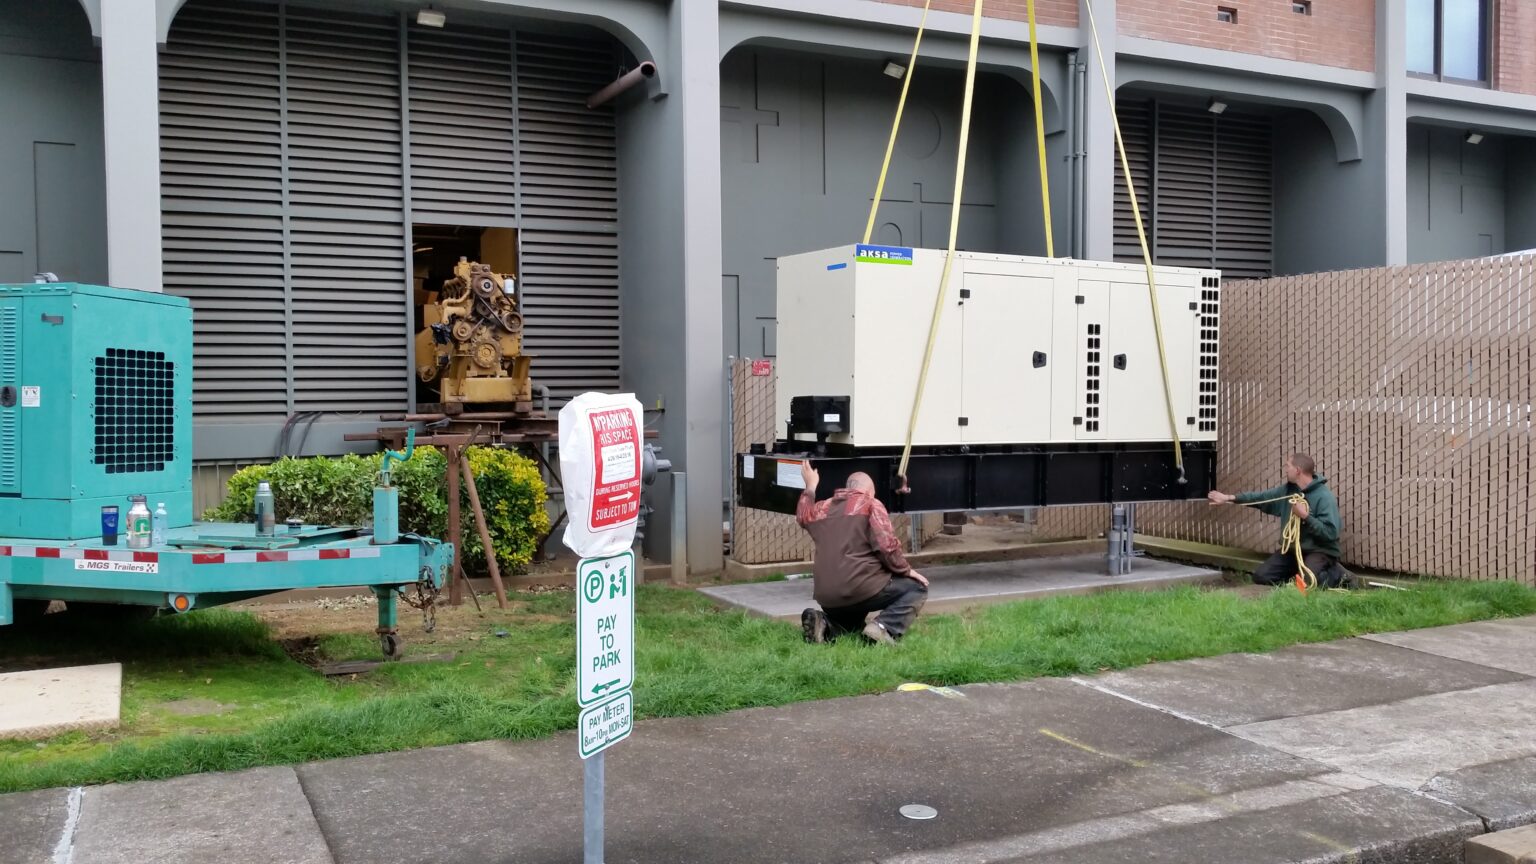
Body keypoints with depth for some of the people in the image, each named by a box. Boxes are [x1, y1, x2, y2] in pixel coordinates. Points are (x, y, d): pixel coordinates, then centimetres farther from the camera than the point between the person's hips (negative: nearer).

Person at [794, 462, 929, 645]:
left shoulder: (822, 509, 16)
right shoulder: (870, 504, 0)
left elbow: (803, 514, 41)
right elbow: (887, 545, -12)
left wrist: (810, 487, 54)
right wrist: (906, 570, 3)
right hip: (862, 588, -6)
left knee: (851, 617, 36)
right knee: (916, 588, 12)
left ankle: (826, 625, 1)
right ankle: (884, 627, -14)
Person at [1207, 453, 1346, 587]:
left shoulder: (1324, 497, -18)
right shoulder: (1287, 490, 4)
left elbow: (1330, 533, -24)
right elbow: (1261, 497, 11)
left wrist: (1305, 516, -27)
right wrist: (1229, 498, 8)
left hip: (1320, 551, -7)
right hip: (1293, 549, 7)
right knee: (1260, 576, -3)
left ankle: (1334, 574, 0)